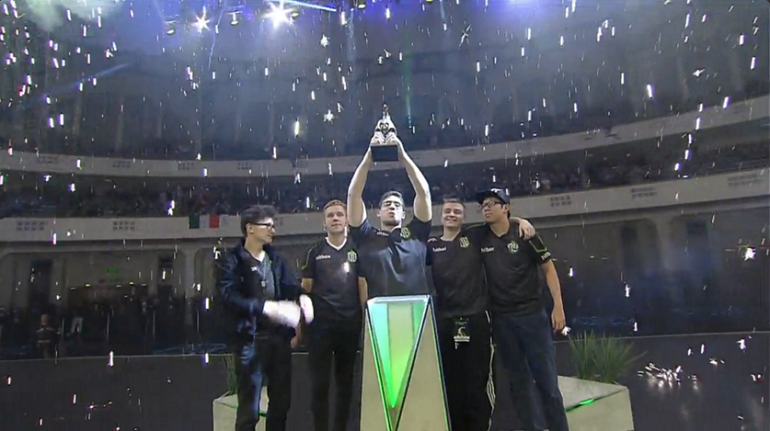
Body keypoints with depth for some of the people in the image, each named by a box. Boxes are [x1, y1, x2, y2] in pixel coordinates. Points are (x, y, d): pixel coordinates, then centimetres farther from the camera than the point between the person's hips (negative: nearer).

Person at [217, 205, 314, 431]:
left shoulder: (276, 259, 14)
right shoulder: (231, 260, -5)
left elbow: (291, 286, 8)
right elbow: (229, 297, -18)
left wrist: (302, 297, -15)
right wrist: (266, 307, -27)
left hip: (279, 337, 6)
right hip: (250, 339, -6)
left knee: (281, 401, 16)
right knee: (249, 409, 4)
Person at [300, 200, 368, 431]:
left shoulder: (357, 250, 5)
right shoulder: (315, 251, 5)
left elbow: (363, 285, 4)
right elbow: (305, 289, 5)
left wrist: (366, 319, -4)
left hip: (350, 325, 1)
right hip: (320, 325, -1)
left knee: (345, 383, 12)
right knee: (320, 384, 4)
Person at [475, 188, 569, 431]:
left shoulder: (524, 234, -4)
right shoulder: (480, 239, 2)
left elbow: (548, 268, -1)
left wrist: (558, 306, -7)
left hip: (532, 314, -2)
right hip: (501, 320, 2)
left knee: (546, 380, 4)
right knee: (518, 381, 12)